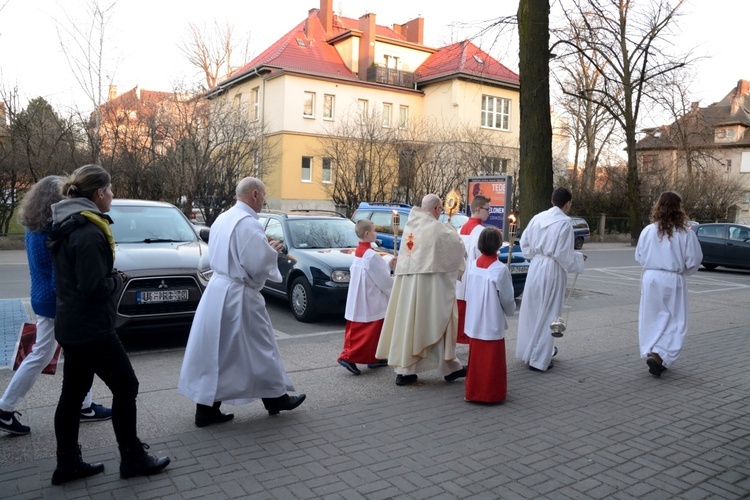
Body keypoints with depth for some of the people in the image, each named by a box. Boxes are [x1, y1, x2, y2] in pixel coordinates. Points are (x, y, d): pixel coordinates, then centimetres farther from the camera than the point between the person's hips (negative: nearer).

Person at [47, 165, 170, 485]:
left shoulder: (66, 227, 10)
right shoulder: (90, 233, -21)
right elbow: (95, 287, -23)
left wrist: (111, 277, 7)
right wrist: (119, 279, -6)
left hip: (70, 326, 10)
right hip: (91, 329, -10)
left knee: (72, 394, 15)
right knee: (125, 387, 2)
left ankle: (68, 464, 26)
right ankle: (133, 459, 14)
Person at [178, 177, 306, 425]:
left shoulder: (222, 219, 10)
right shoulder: (248, 223, -18)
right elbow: (257, 264, -22)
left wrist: (265, 248, 16)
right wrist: (272, 251, -2)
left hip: (217, 289, 9)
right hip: (238, 295, -8)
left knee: (216, 350, 11)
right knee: (257, 348, 7)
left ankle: (206, 409, 17)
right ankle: (275, 398, 25)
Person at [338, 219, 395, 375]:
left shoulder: (358, 252, 8)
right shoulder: (372, 255, -20)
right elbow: (383, 279, -15)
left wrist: (388, 265, 13)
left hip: (359, 301, 10)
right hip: (370, 302, -9)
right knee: (369, 332, -2)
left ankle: (372, 358, 24)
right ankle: (349, 356, -5)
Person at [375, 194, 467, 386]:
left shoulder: (410, 225, 9)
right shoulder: (437, 228, -9)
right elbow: (458, 246, 3)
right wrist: (451, 230, 22)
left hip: (406, 282, 6)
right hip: (429, 283, -6)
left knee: (409, 322, 8)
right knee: (435, 324, 4)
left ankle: (404, 370, 12)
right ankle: (449, 367, 17)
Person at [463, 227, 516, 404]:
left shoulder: (472, 265, -2)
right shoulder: (500, 269, -18)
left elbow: (468, 292, 5)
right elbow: (507, 298, -9)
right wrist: (511, 311, 11)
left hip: (473, 322, 5)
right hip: (492, 324, -5)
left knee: (476, 358, 16)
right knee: (491, 360, 8)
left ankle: (473, 391, 27)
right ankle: (491, 393, 18)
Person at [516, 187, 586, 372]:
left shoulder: (538, 218, 3)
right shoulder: (564, 223, -14)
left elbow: (524, 242, 8)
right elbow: (563, 254, -15)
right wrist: (579, 258, 3)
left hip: (535, 267, 6)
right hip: (552, 270, -6)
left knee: (532, 310, 17)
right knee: (547, 314, 4)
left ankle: (528, 351, 32)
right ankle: (538, 360, 9)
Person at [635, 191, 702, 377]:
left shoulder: (648, 230, -3)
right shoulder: (686, 234, -9)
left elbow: (639, 256, 5)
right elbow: (693, 261, -5)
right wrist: (682, 270, 15)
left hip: (650, 278, 3)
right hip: (673, 280, -3)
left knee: (651, 319, 14)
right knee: (675, 321, 6)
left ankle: (650, 354, 21)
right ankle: (659, 355, -8)